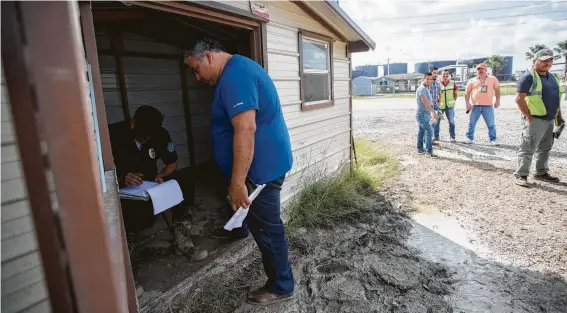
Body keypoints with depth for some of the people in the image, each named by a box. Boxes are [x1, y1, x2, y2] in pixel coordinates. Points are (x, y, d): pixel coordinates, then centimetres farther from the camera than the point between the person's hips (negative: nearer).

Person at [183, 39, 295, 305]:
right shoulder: (239, 68, 14)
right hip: (263, 160, 10)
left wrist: (237, 182, -31)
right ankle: (240, 229, 62)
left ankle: (281, 287, 20)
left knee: (266, 227, 3)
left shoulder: (234, 75, -21)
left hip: (261, 165, -10)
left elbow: (246, 129, -32)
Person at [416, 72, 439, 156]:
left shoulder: (426, 89, 16)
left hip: (424, 114, 10)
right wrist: (434, 112, -32)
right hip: (423, 115, -10)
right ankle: (429, 151, -9)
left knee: (421, 132, 13)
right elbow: (425, 102, -28)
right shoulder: (422, 89, -16)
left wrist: (431, 113, 22)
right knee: (429, 132, -11)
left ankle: (420, 149, 21)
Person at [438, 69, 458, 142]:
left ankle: (452, 137, 11)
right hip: (439, 106, -1)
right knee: (436, 121, 4)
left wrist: (454, 101, 4)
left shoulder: (453, 83, 0)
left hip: (450, 106, 1)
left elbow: (455, 94, 12)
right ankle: (436, 136, 17)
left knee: (451, 121, 0)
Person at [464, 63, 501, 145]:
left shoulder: (493, 79, 7)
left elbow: (497, 90, 12)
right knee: (471, 123, 5)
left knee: (491, 124, 2)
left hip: (488, 106, 0)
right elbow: (467, 92, 7)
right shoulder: (472, 81, 7)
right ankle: (470, 138, 15)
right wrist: (467, 103, -2)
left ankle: (493, 140, 11)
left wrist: (497, 100, 5)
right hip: (475, 106, 1)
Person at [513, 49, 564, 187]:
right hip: (535, 120, -9)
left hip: (550, 120, 9)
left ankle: (541, 173, 27)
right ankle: (521, 175, -2)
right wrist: (529, 117, -19)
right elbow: (519, 99, -18)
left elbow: (556, 98, 22)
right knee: (528, 149, -8)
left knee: (545, 149, 16)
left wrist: (559, 116, 17)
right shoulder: (528, 77, -12)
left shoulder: (552, 77, 15)